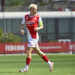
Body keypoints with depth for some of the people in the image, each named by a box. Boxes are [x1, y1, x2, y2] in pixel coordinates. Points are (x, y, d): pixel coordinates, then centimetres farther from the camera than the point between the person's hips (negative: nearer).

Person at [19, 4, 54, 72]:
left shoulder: (38, 17, -4)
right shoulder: (26, 17, 7)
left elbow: (42, 26, 3)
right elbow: (22, 25, 13)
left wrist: (38, 28, -19)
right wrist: (21, 29, -9)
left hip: (34, 37, -6)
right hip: (30, 37, 6)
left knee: (28, 51, -9)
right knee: (38, 52, 11)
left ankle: (26, 68, -2)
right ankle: (49, 63, 21)